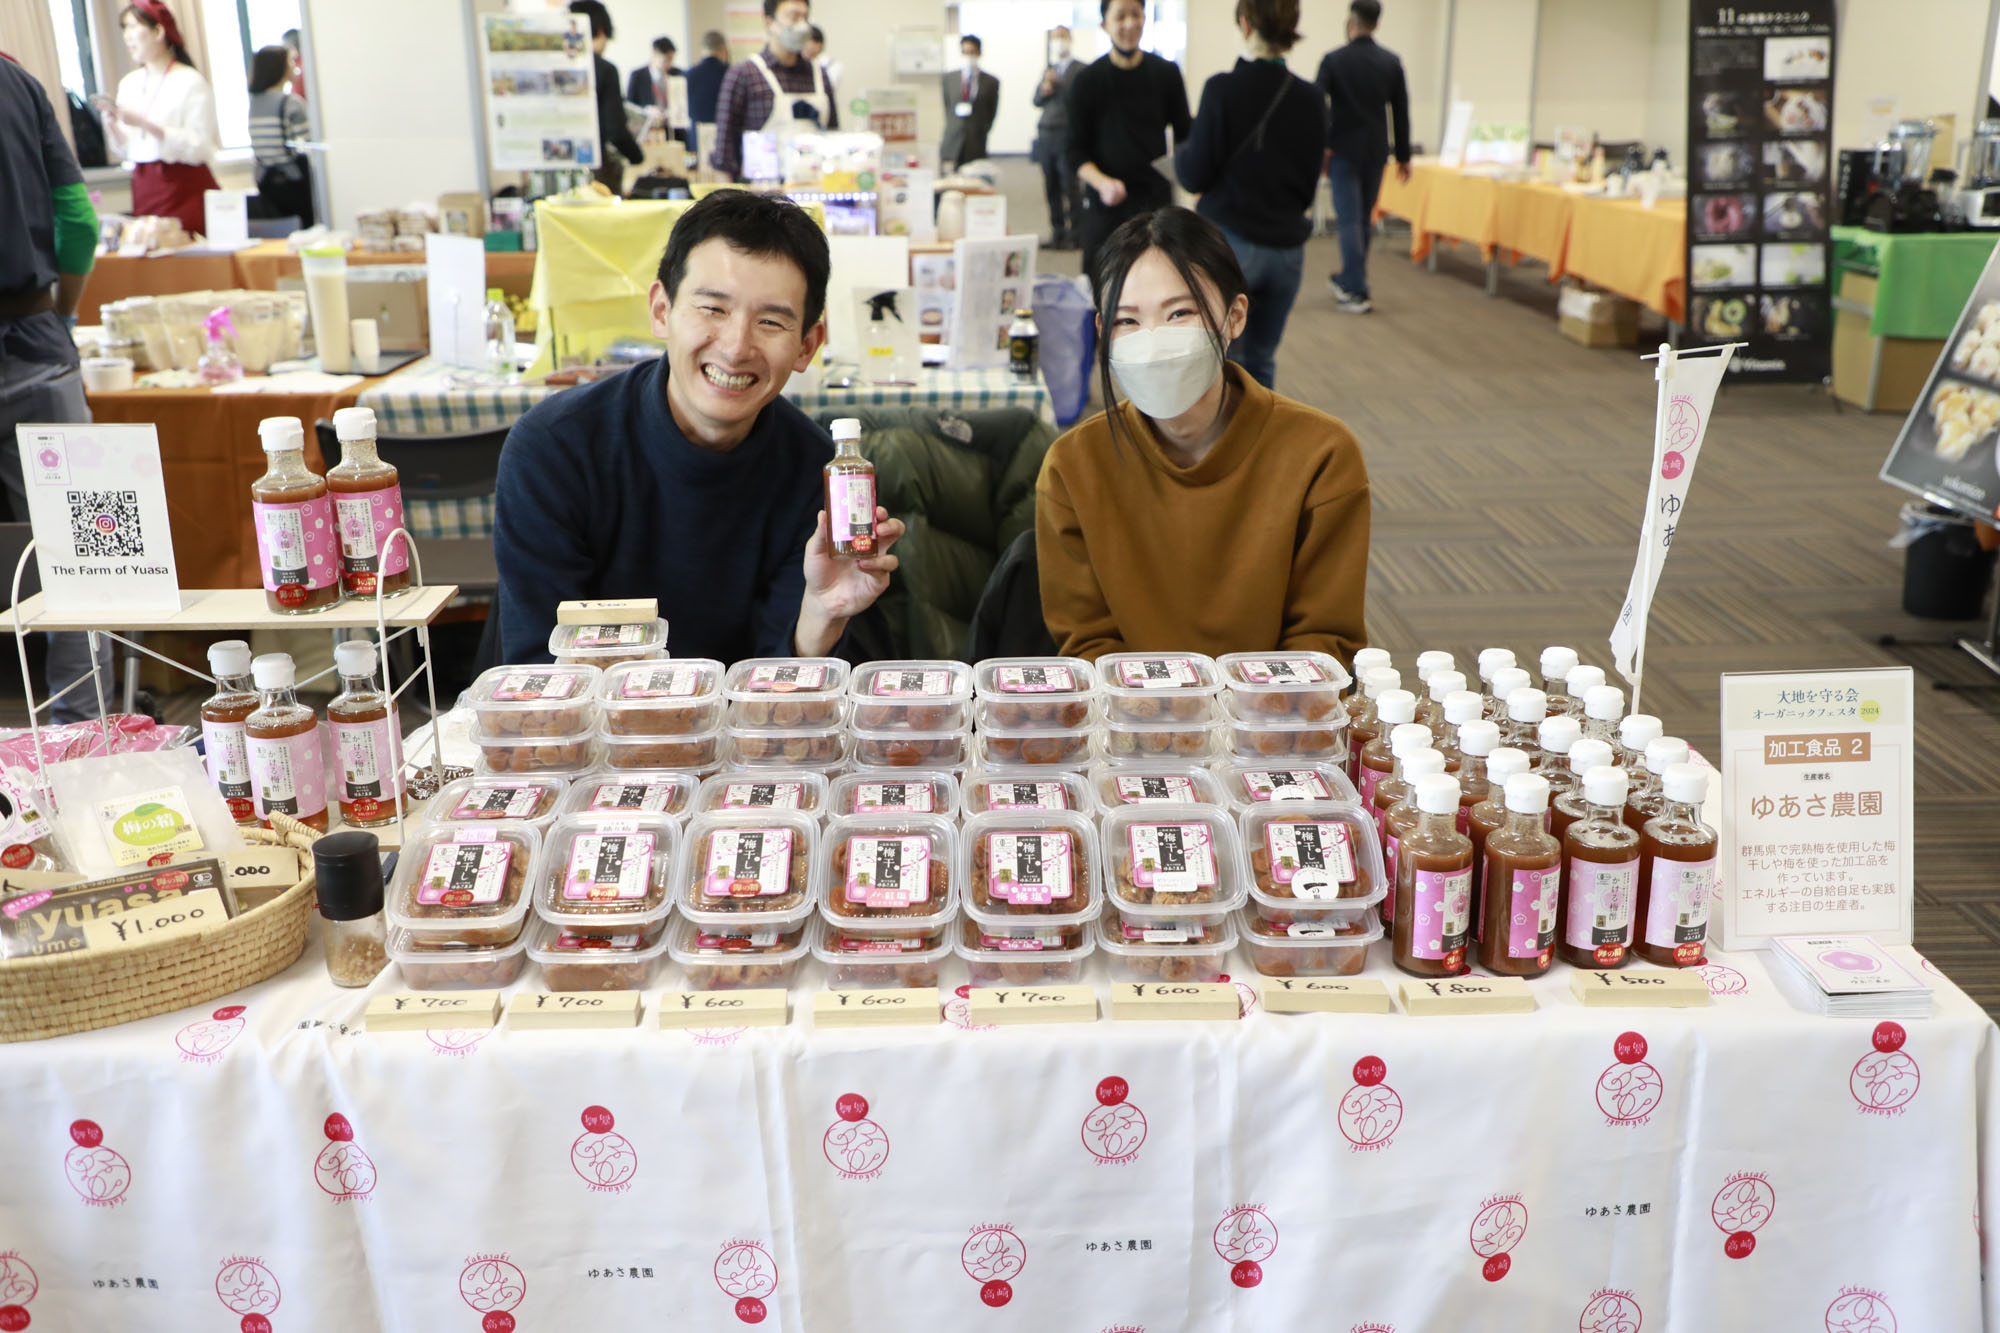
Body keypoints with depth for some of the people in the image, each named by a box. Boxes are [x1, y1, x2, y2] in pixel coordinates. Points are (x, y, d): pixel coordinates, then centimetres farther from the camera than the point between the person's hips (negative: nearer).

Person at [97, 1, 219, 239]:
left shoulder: (190, 82, -6)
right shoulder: (129, 84, 12)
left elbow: (201, 148, -15)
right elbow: (127, 150, 15)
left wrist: (146, 124, -19)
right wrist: (111, 122, -3)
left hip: (185, 190, -6)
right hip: (143, 189, 6)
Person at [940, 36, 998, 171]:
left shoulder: (991, 82, 5)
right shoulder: (948, 80, 9)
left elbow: (992, 112, 12)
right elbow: (946, 108, 15)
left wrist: (983, 131, 7)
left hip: (976, 146, 0)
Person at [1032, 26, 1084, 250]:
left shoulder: (1079, 69, -2)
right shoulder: (1048, 70, 19)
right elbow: (1036, 101, 15)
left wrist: (1056, 85, -14)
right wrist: (1044, 91, -5)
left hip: (1067, 133, -6)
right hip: (1046, 135, 6)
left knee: (1070, 185, -6)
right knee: (1051, 187, 7)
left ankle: (1074, 234, -1)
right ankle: (1057, 232, 13)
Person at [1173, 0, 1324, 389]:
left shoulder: (1223, 89, -12)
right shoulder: (1311, 98, 3)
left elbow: (1196, 176, -7)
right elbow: (1310, 182, 12)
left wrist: (1181, 152, 13)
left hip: (1228, 243, -5)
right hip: (1287, 248, 5)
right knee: (1261, 361, 17)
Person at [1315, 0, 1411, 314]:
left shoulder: (1334, 60, -7)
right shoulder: (1391, 62, 2)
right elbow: (1401, 112, 6)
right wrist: (1403, 155, 13)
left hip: (1343, 150, -3)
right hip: (1376, 150, 3)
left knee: (1349, 219, -4)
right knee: (1364, 219, 16)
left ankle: (1357, 292, -10)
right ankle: (1348, 280, 29)